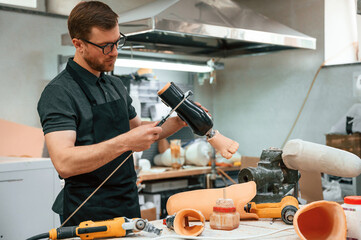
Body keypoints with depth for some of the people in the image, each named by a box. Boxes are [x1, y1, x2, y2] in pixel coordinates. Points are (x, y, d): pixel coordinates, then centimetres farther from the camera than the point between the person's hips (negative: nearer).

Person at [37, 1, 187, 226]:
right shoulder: (59, 93, -16)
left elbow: (137, 129, 21)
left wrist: (178, 122, 5)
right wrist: (125, 142, -32)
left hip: (130, 206, 7)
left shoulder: (116, 85, 9)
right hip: (90, 216, -7)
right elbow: (64, 163, -27)